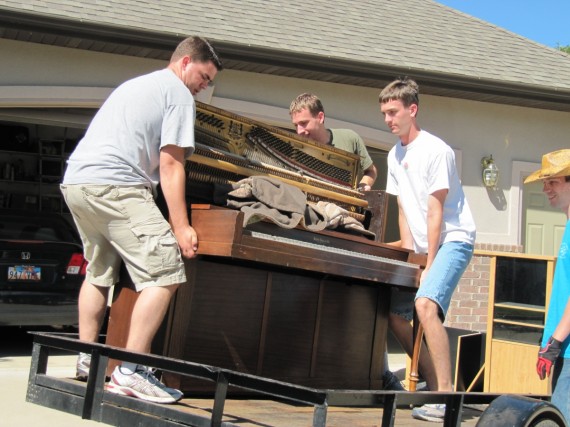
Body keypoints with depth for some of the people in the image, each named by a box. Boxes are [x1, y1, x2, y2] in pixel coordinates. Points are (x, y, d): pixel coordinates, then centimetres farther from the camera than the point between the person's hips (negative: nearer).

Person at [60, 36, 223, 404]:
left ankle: (87, 359, 29)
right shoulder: (179, 93, 3)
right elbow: (170, 165, -6)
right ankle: (130, 371, -16)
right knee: (166, 273, -11)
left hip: (75, 181, 10)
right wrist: (181, 227, -8)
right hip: (115, 186, -10)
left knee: (100, 272, 24)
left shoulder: (135, 84, 30)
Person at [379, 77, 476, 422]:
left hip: (452, 241, -9)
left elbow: (435, 213, -16)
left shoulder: (435, 150, -14)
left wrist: (429, 264, -16)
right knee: (395, 313, 6)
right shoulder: (395, 155, 11)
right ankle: (434, 382, 19)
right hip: (424, 247, 9)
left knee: (426, 304, -29)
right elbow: (404, 212, 11)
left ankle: (446, 394, -25)